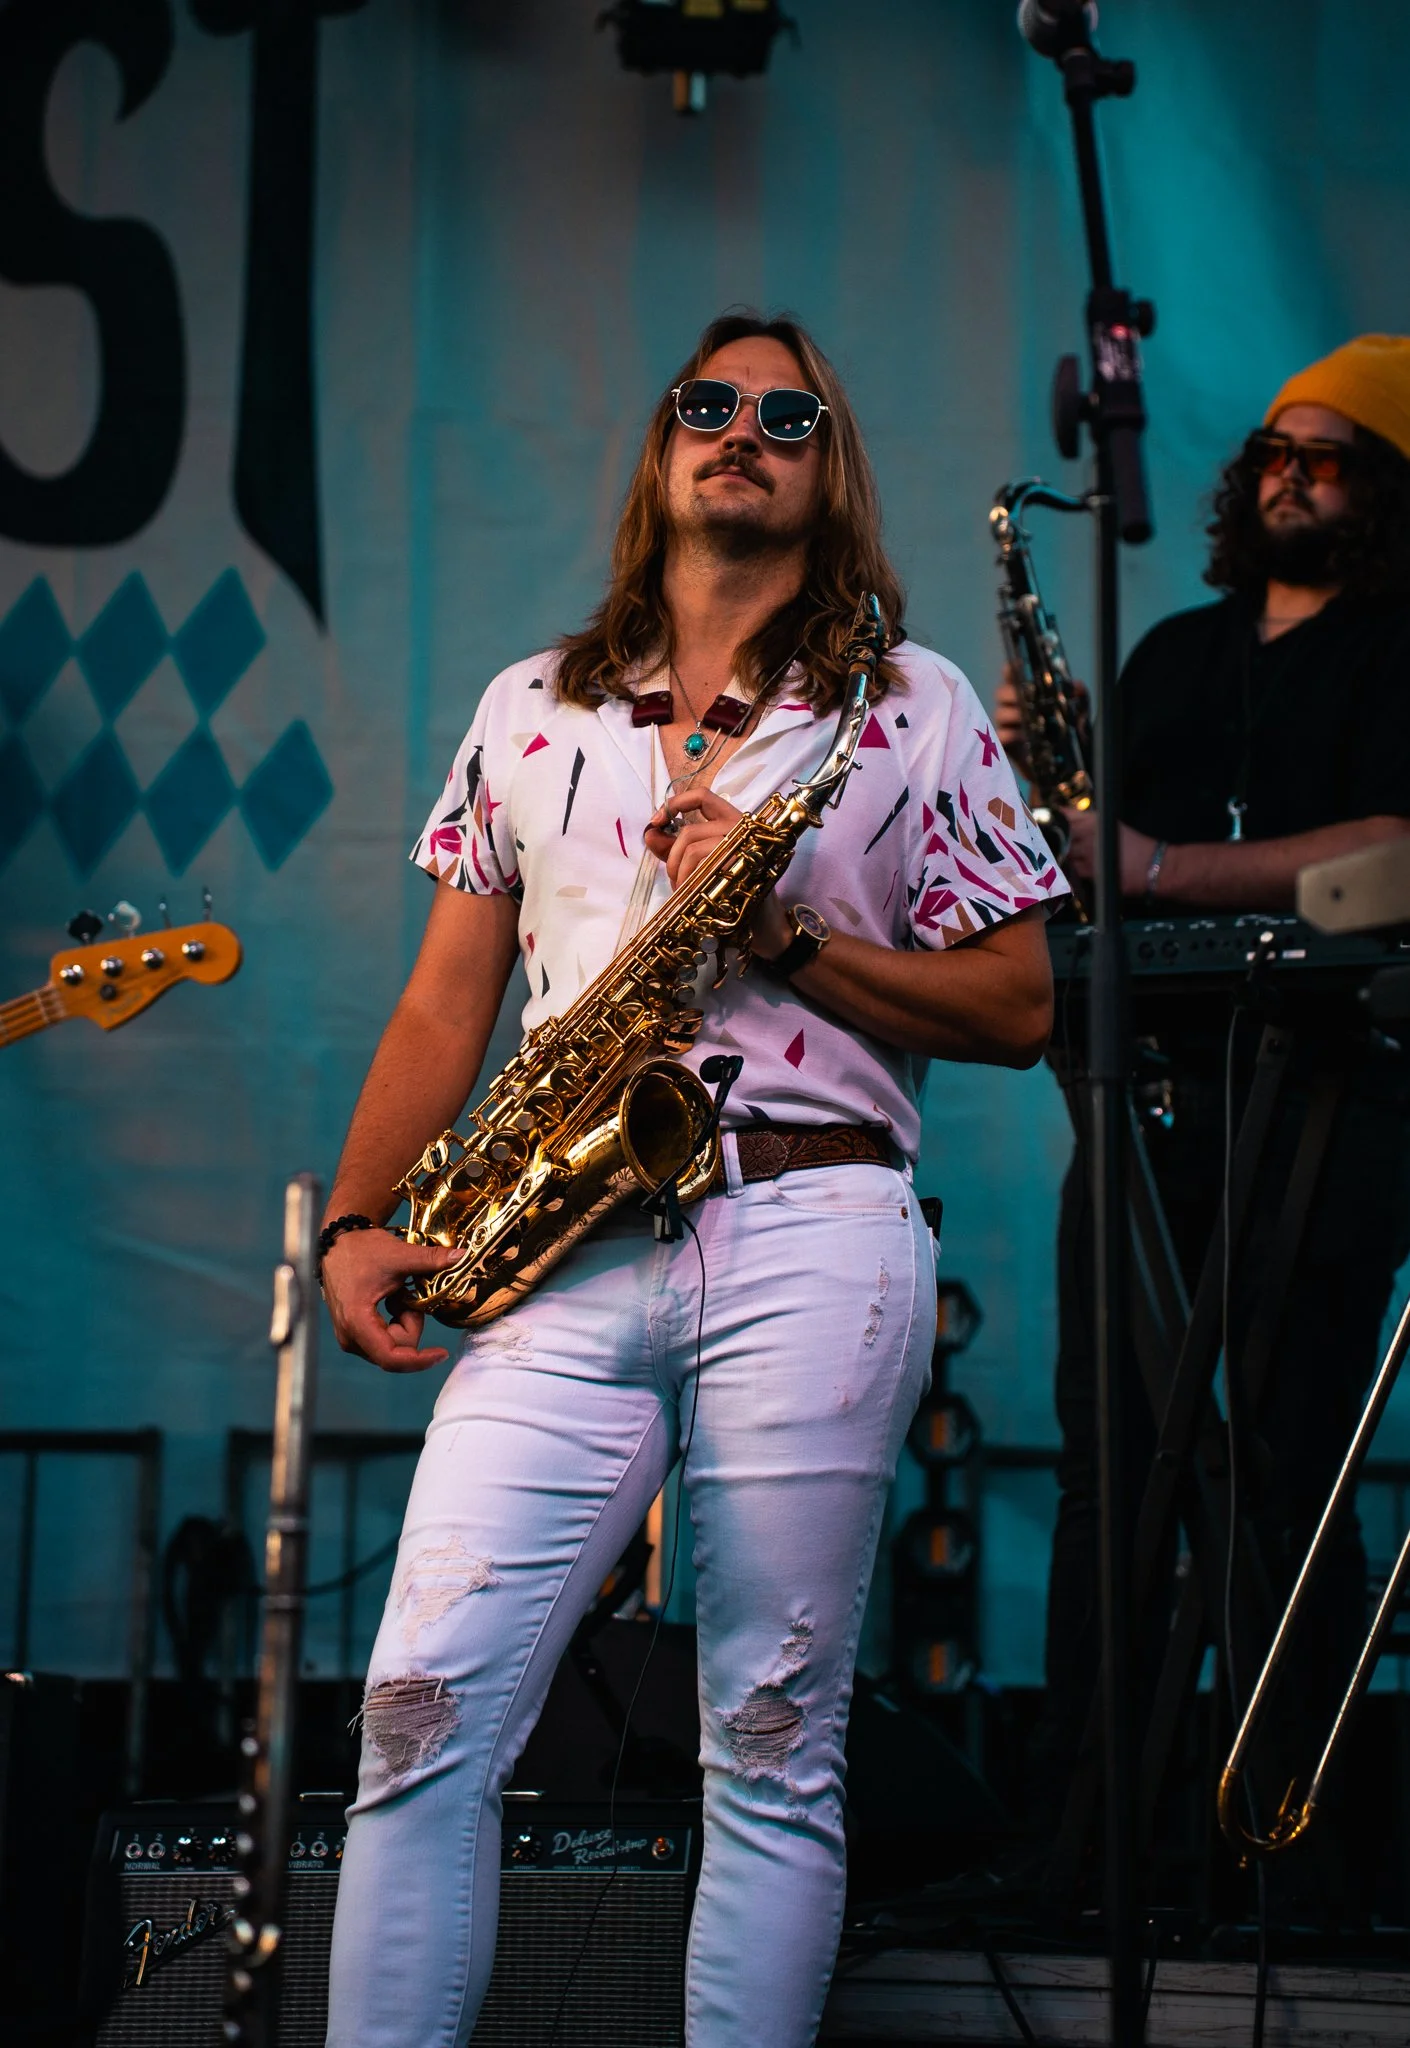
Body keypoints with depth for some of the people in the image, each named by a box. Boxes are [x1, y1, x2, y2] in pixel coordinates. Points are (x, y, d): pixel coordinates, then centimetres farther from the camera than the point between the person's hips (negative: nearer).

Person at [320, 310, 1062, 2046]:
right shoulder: (530, 710, 20)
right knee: (423, 1706, -9)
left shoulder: (911, 706, 11)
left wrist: (791, 939, -6)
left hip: (809, 1239, -2)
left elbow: (1016, 1008, 7)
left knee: (775, 1749, -1)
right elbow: (445, 1004, 19)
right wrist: (355, 1223, 7)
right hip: (562, 1254, 2)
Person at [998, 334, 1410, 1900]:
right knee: (1107, 1457, 2)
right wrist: (1044, 766, 2)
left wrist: (1161, 867, -18)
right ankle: (1072, 1811, 4)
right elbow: (1099, 850, 23)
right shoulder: (1176, 653, 22)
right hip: (1150, 1088, 6)